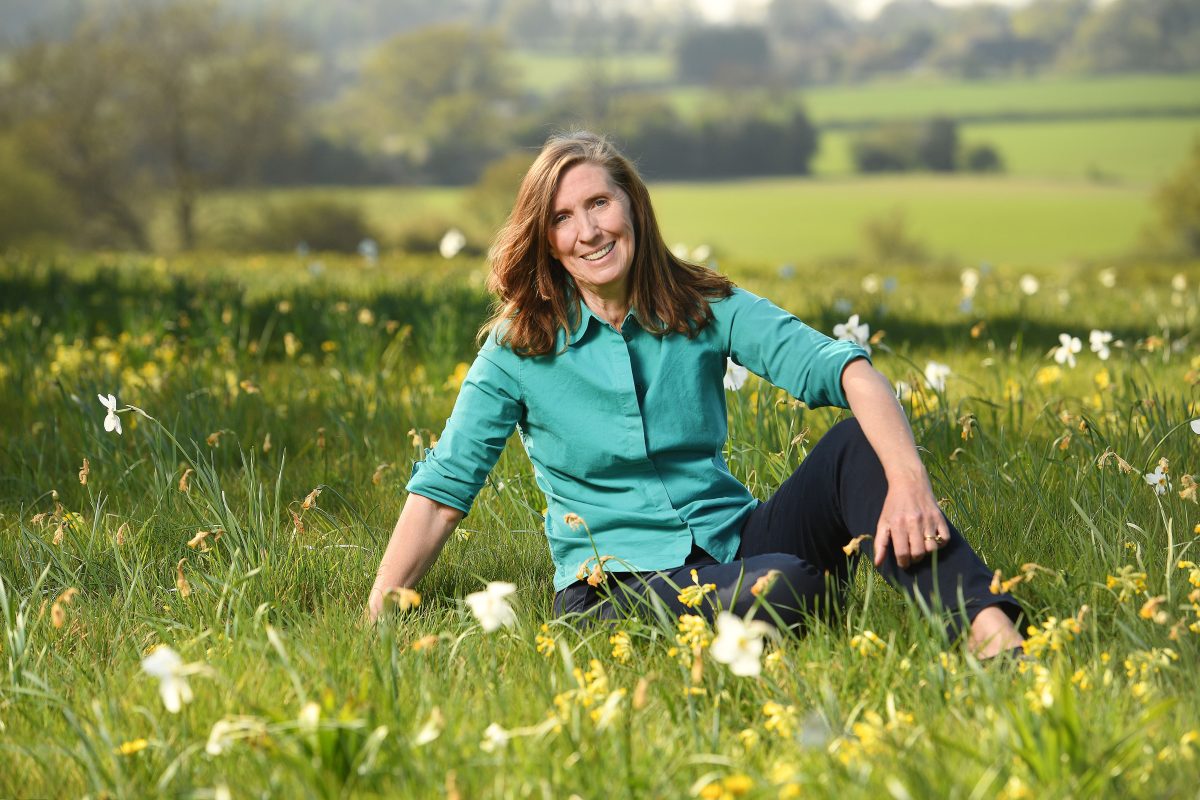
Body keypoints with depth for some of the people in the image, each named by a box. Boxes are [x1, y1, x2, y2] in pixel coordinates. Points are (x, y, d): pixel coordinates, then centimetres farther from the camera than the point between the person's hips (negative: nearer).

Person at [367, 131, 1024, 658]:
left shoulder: (707, 309, 1)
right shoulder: (519, 347, -1)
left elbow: (842, 369, -13)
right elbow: (443, 489, 0)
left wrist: (909, 480, -32)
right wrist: (375, 622, -8)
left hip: (735, 541, 3)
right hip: (614, 586, -3)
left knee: (858, 443, -24)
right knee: (781, 588, -37)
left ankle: (988, 627, -36)